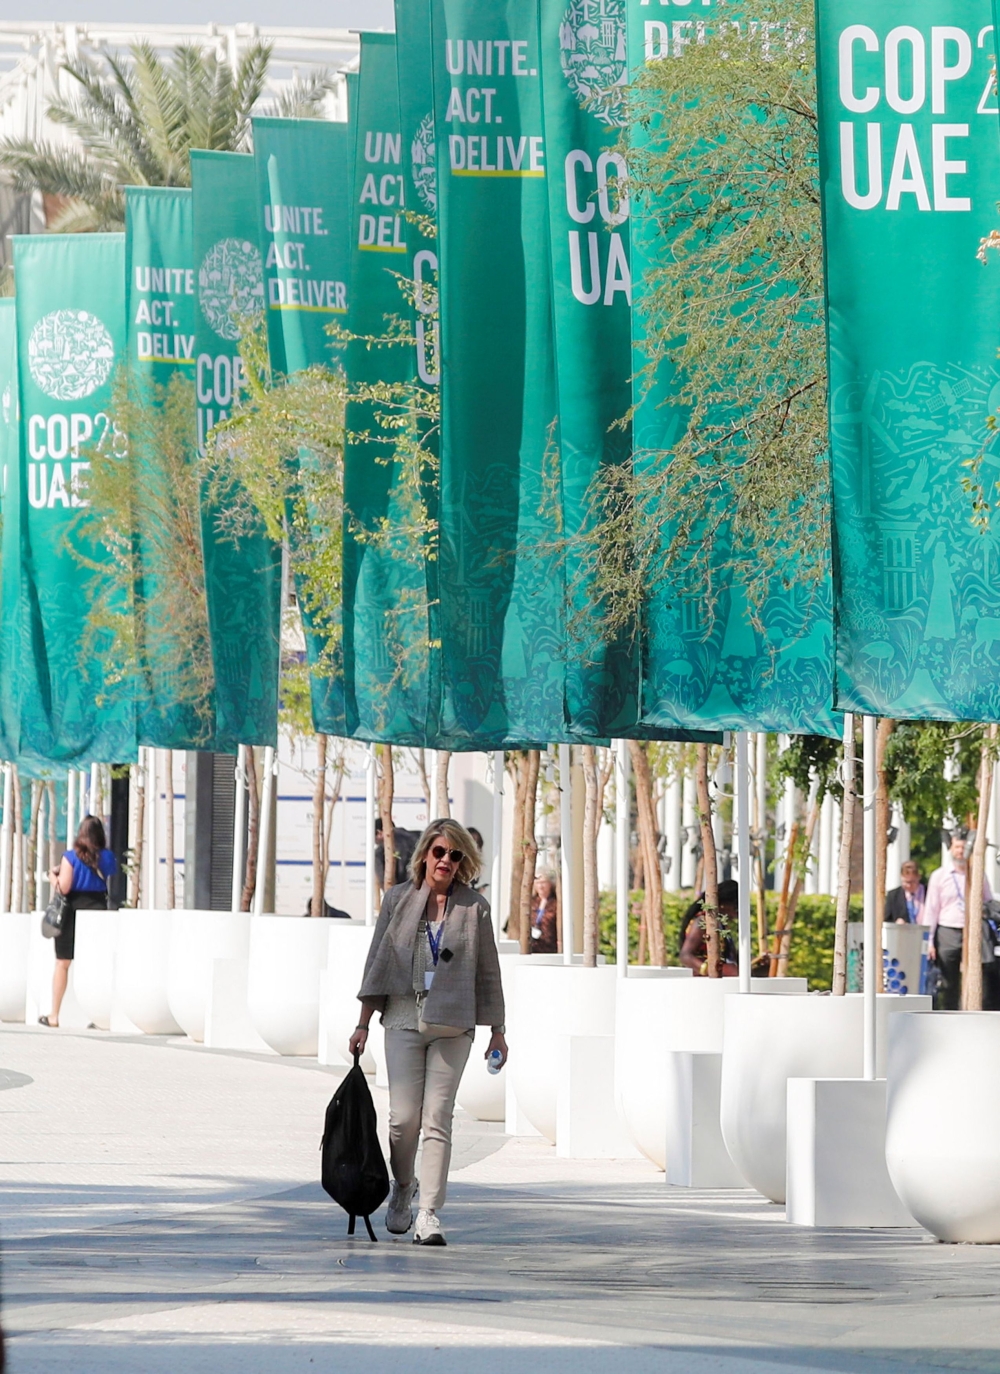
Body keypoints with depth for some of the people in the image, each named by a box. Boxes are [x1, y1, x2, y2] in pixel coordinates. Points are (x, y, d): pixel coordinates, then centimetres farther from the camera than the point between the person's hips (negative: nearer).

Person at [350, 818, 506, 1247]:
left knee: (437, 1120, -6)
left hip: (452, 1025, -1)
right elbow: (378, 961, 9)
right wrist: (363, 1023, 7)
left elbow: (487, 971, 9)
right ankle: (402, 1187, 22)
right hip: (404, 1019, 1)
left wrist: (497, 1031, 8)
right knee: (403, 1118, -5)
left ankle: (429, 1214, -5)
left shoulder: (474, 907, 4)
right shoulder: (398, 899, 6)